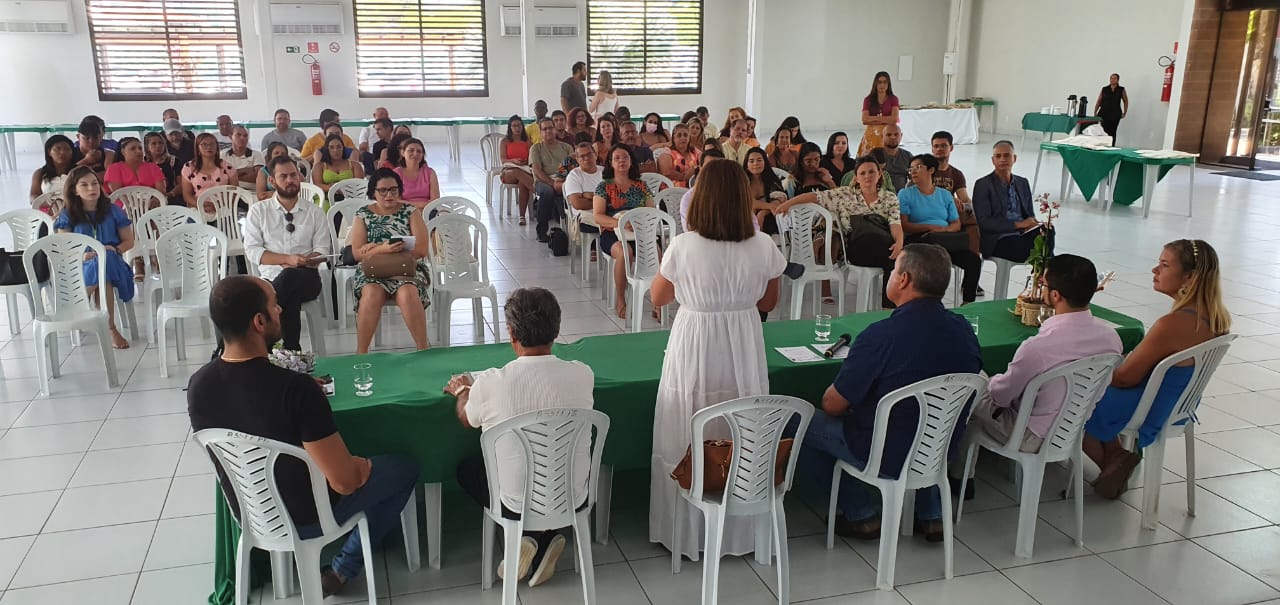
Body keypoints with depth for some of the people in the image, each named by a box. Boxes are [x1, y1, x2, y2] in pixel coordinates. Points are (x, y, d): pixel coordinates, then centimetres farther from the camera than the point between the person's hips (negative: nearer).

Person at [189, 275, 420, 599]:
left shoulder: (198, 385, -15)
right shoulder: (296, 388, -34)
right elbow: (344, 481, -30)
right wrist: (363, 466, -8)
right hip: (307, 519, -6)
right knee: (406, 467, 15)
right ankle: (344, 569, 16)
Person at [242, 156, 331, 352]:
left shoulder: (315, 212, 14)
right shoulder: (258, 211, 11)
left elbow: (322, 250, 6)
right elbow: (252, 251, 0)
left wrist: (301, 262, -16)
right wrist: (288, 259, -15)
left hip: (307, 278, 0)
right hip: (271, 277, 0)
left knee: (288, 277, -37)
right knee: (291, 297, -36)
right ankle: (291, 349, -27)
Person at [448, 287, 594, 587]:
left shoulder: (490, 383, -22)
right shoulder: (583, 374, -15)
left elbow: (467, 420, 2)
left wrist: (461, 391, 24)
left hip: (518, 505, -2)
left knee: (467, 468, 28)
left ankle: (528, 535, 12)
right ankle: (546, 536, 16)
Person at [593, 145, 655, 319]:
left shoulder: (641, 186, 16)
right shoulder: (604, 186, 7)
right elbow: (598, 217, -3)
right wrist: (620, 223, -21)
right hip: (611, 234, -2)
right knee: (624, 252, -37)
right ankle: (620, 301, -21)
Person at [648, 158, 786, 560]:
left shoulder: (683, 247, -14)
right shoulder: (763, 247, -7)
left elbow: (657, 298, 2)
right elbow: (768, 303, 8)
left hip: (693, 350, -2)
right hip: (744, 350, 3)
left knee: (686, 446, 12)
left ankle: (687, 534, 25)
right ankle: (741, 531, 31)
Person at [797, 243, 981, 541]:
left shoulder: (880, 335, -27)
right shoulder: (965, 331, -6)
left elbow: (833, 405, -18)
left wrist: (830, 397, 6)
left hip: (889, 457, -7)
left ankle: (862, 515, 15)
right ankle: (932, 514, 30)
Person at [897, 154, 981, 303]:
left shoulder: (945, 194, 20)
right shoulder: (905, 194, 8)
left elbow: (956, 223, 16)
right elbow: (904, 225, -3)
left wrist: (945, 229, -8)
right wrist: (931, 227, -12)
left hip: (946, 241, 4)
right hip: (918, 241, -4)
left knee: (974, 260, -21)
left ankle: (968, 302, -12)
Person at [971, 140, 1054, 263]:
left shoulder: (1023, 183, 20)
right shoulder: (983, 185, 1)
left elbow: (1030, 215, 22)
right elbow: (983, 222, -9)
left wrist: (1034, 224, -4)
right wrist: (1018, 224, -17)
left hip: (1024, 235, 6)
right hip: (998, 240, -5)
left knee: (1047, 232, -29)